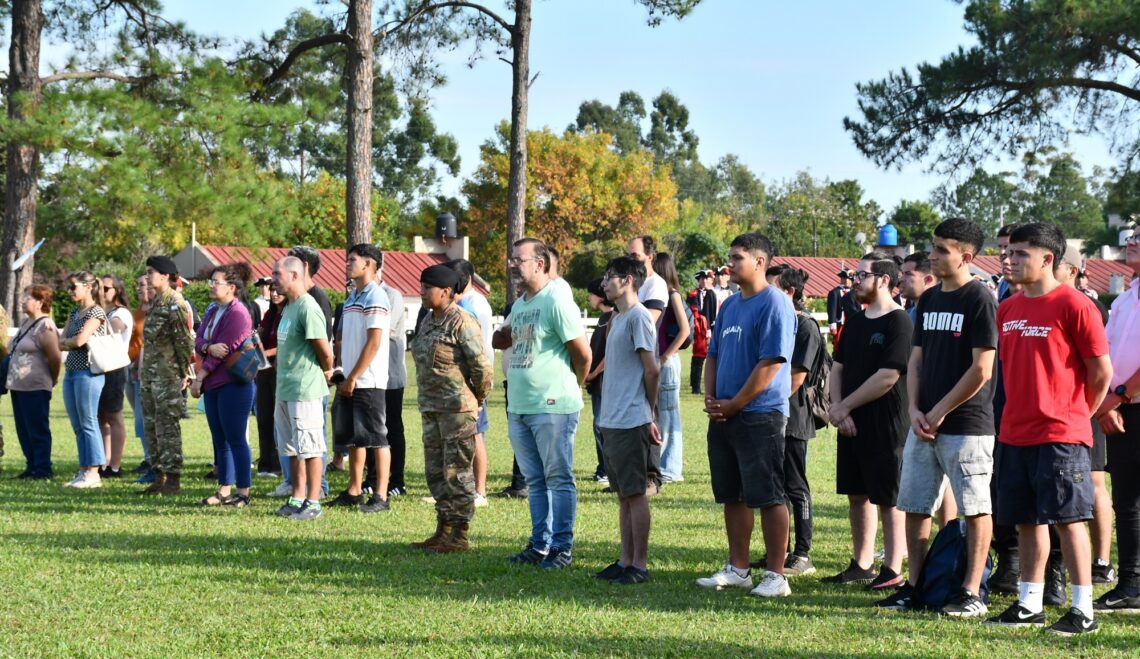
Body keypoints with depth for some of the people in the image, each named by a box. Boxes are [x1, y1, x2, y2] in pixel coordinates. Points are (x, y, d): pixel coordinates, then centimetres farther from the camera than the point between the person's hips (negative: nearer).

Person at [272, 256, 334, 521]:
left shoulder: (308, 308, -17)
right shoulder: (289, 307, 14)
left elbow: (325, 351, -17)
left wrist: (327, 371, 0)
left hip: (305, 390, -10)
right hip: (285, 390, 10)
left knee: (310, 448, -4)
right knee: (292, 449, 14)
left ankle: (313, 502, 0)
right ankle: (298, 499, 21)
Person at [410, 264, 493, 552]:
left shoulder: (462, 322, -14)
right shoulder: (429, 321, 14)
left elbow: (482, 366, -16)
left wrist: (477, 401, -5)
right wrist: (426, 402, 18)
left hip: (457, 408, -9)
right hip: (431, 407, 9)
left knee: (457, 471, -5)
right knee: (435, 471, 12)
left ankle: (460, 535, 0)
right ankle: (444, 529, 21)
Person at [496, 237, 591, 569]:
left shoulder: (557, 302, -12)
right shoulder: (519, 304, 14)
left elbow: (583, 354, -10)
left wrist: (569, 388, 3)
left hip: (552, 408, -9)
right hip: (519, 407, 9)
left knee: (558, 478, -2)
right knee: (535, 480, 13)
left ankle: (561, 547, 3)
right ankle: (540, 545, 19)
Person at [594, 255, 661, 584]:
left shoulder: (638, 317, -12)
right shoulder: (617, 319, 17)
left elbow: (651, 370, -13)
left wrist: (649, 414, -7)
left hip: (631, 422, -9)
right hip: (612, 421, 9)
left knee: (635, 493, -5)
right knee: (624, 494, 12)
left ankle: (640, 565, -1)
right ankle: (625, 561, 17)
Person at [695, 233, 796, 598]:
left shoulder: (774, 304, -11)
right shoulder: (730, 305, 15)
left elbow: (771, 362, -17)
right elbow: (713, 355, 21)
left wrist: (734, 404, -14)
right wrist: (710, 398, 4)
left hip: (760, 414, -8)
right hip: (724, 416, 8)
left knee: (768, 496, -5)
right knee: (732, 495, 12)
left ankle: (776, 575, 0)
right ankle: (737, 569, 20)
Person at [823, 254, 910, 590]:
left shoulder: (898, 322, -12)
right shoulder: (854, 322, 14)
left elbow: (887, 377, -18)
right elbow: (837, 367, 14)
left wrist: (844, 407, -12)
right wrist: (836, 407, -3)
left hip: (886, 426, -8)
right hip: (852, 424, 8)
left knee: (888, 499, -2)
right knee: (856, 495, 13)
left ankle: (893, 570, 3)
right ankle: (862, 565, 22)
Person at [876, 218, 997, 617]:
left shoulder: (979, 300, -10)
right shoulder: (929, 300, 13)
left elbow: (981, 369, -14)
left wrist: (939, 412, -11)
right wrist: (915, 409, 1)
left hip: (966, 425, -8)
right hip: (923, 425, 8)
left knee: (974, 508, 0)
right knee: (915, 507, 9)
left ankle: (971, 593, 4)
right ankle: (913, 587, 17)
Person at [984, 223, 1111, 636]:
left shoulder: (1073, 305, -10)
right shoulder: (1007, 310, 11)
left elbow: (1101, 371, -6)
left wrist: (1075, 413, 2)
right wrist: (1018, 413, 13)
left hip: (1060, 435, -7)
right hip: (1016, 434, 7)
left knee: (1067, 518, -5)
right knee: (1026, 520, 11)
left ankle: (1083, 610, 1)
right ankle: (1030, 604, 19)